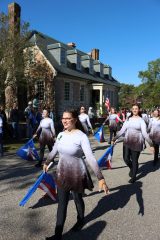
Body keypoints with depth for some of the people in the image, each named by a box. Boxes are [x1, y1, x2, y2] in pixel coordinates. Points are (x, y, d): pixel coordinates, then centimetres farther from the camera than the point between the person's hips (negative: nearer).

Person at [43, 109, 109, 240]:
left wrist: (101, 179, -32)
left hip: (77, 174, -4)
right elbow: (54, 151, 14)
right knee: (62, 203, 10)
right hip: (62, 173, 4)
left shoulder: (82, 136, -21)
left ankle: (81, 220, 50)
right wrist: (46, 163, 28)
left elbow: (91, 158, -27)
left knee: (77, 199, 20)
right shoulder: (61, 135, -3)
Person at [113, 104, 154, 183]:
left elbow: (144, 133, -5)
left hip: (137, 143, -3)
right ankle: (132, 168, 33)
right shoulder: (128, 119, 9)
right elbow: (122, 130, 10)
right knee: (126, 158, -1)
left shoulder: (141, 120, -1)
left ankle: (133, 176, 23)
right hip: (127, 142, 3)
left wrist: (150, 143, -11)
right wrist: (115, 138, 7)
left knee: (134, 160, 3)